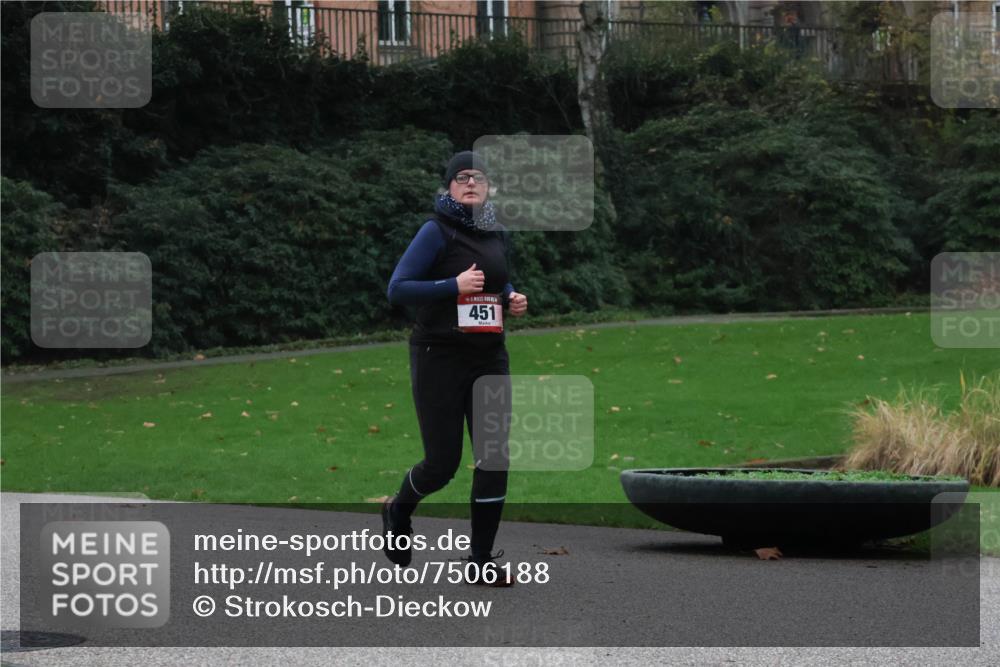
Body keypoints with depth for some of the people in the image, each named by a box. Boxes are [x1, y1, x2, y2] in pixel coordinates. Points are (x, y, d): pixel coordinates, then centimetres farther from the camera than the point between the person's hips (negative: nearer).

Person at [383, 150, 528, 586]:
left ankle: (481, 560, 6)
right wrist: (454, 286, -23)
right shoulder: (438, 231, -10)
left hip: (489, 358, 6)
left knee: (495, 458, -2)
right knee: (442, 463, -1)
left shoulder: (496, 234, 10)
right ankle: (399, 512, 32)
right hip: (440, 358, -6)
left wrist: (513, 300, 6)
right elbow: (397, 289, -15)